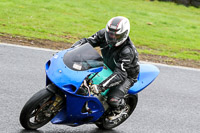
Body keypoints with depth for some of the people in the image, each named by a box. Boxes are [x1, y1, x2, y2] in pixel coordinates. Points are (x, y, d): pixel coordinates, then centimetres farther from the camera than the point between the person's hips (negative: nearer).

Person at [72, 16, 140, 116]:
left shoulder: (127, 51, -36)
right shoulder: (104, 34, -18)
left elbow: (120, 74, -41)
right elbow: (87, 41, -11)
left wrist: (101, 86, -52)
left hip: (127, 75, -7)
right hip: (107, 67, 7)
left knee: (113, 100, -27)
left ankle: (122, 107, 8)